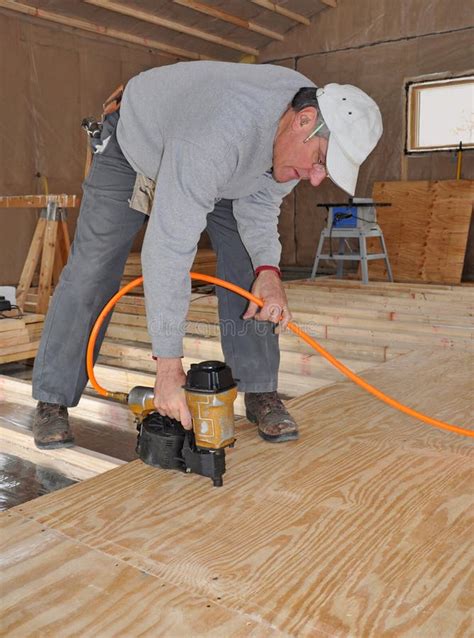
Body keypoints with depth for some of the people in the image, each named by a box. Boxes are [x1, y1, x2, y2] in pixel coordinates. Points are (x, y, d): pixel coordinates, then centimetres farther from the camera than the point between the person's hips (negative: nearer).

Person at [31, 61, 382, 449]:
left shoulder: (314, 121, -22)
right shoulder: (220, 133, -46)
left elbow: (259, 202, -11)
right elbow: (169, 249, -47)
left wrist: (268, 269, -30)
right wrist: (168, 365, -45)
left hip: (215, 165, 6)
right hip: (134, 145, -5)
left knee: (246, 261, -10)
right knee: (92, 269, -8)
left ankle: (260, 391, -2)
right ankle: (52, 401, 5)